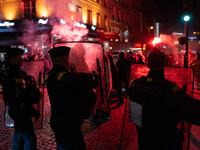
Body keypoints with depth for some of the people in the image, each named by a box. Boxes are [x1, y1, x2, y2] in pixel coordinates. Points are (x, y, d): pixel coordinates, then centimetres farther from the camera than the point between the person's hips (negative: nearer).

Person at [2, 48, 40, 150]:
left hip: (18, 110, 11)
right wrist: (34, 112, -20)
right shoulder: (15, 75, -23)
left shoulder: (9, 72, 10)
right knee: (29, 138, -4)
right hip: (20, 111, -11)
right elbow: (19, 99, -26)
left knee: (19, 134, 24)